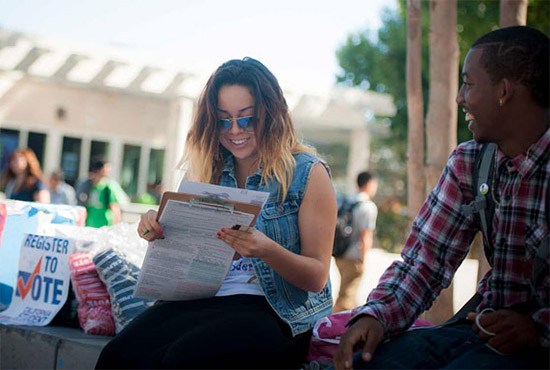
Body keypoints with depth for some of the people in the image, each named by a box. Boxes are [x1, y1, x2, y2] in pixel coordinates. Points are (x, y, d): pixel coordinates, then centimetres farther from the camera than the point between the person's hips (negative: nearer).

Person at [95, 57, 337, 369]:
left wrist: (266, 250, -22)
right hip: (207, 299, 4)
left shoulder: (308, 173, -1)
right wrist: (159, 231, -5)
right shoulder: (211, 172, 14)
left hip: (281, 312, -4)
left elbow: (317, 277, -3)